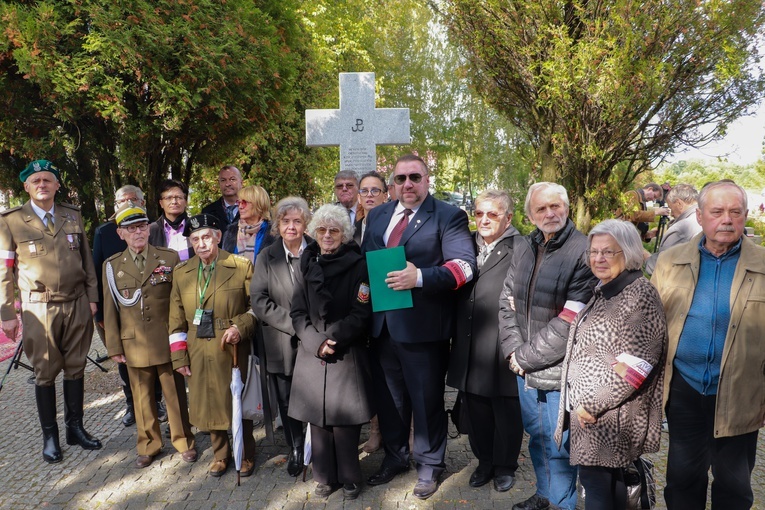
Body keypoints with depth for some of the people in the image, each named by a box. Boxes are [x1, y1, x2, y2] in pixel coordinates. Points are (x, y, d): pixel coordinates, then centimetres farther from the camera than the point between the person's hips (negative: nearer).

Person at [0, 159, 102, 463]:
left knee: (75, 368, 10)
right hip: (39, 309, -3)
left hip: (77, 305, 3)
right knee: (45, 372, 5)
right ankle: (49, 436, 19)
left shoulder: (73, 216, 8)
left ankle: (75, 428, 23)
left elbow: (87, 261, 11)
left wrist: (92, 298, 6)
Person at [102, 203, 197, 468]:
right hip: (134, 345, 1)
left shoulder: (170, 258, 0)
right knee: (143, 398, 12)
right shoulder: (112, 266, 5)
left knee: (176, 394, 8)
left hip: (168, 342, -1)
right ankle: (148, 445, 29)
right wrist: (114, 347, 4)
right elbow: (110, 309, 7)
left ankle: (183, 441, 25)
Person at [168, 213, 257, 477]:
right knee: (208, 404, 10)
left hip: (233, 350, -3)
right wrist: (179, 354, 4)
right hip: (198, 354, 3)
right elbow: (177, 318, 8)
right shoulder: (181, 272, 6)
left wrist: (241, 326, -17)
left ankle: (246, 455, 30)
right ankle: (220, 454, 33)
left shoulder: (242, 267, -4)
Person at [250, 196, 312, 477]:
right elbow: (259, 301, -5)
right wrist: (293, 324, -13)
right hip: (282, 345, 1)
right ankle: (295, 450, 31)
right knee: (287, 401, 11)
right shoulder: (266, 257, 3)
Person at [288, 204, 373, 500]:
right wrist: (316, 342, -10)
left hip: (347, 356, -3)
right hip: (312, 354, 3)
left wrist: (332, 339, -15)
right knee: (318, 418, 6)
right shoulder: (307, 264, 7)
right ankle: (326, 477, 23)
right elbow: (298, 313, 5)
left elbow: (361, 313, -6)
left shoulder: (357, 265, -3)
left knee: (344, 420, 1)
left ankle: (349, 478, 20)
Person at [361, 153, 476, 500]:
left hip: (422, 325, -6)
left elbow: (464, 265, -17)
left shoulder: (448, 217, -7)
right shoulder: (377, 216, 13)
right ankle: (394, 457, 40)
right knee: (387, 397, 19)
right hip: (381, 323, 6)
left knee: (426, 399, 10)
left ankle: (429, 465, 30)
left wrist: (420, 277, -28)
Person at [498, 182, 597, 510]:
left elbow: (570, 321, -20)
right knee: (536, 436, 22)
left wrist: (527, 357, -13)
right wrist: (514, 351, -6)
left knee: (558, 445, 7)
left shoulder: (583, 251, -16)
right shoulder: (522, 247, 6)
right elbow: (507, 302, 7)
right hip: (525, 370, 6)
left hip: (560, 371, -6)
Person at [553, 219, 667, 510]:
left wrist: (592, 403, -18)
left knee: (597, 483, -3)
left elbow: (634, 365, -21)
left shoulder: (640, 295, -15)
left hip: (607, 416, -9)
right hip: (587, 408, 9)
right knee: (608, 482, 18)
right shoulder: (603, 292, 13)